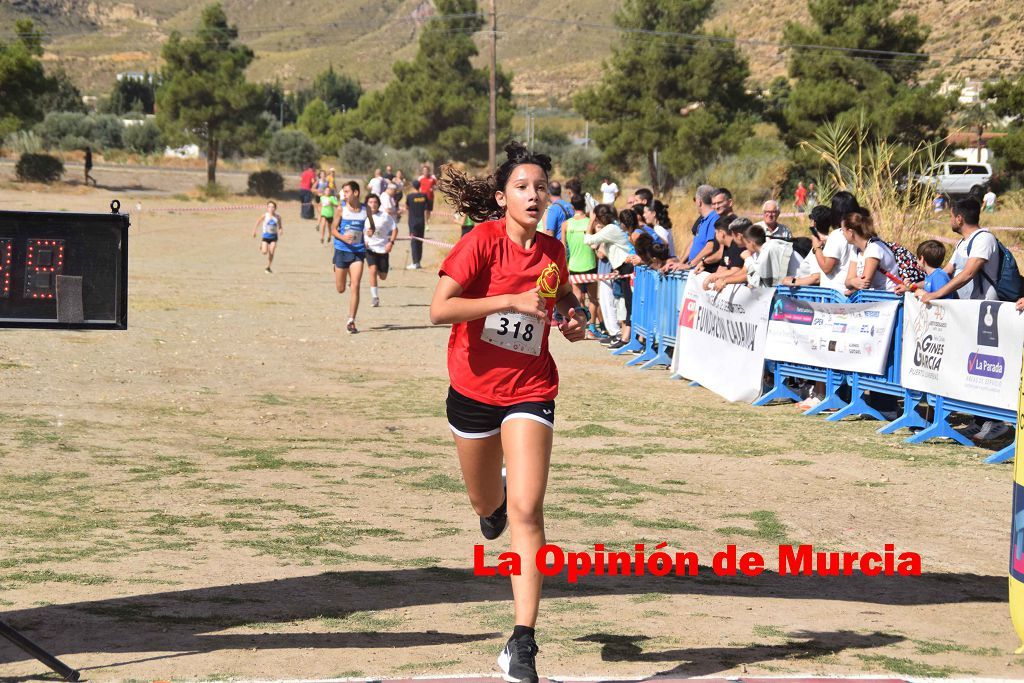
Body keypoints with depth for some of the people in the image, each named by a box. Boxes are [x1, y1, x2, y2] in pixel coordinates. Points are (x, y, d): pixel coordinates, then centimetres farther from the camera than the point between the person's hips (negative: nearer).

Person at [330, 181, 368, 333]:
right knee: (340, 289, 8)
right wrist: (343, 237, -20)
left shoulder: (365, 210, 1)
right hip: (341, 250, 0)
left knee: (355, 287, -11)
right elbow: (333, 229, -1)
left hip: (358, 251, 0)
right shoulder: (341, 209, -2)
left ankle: (351, 321, -7)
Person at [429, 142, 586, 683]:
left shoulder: (552, 251, 0)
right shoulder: (483, 241, -13)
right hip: (473, 389, 0)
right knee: (488, 504, 19)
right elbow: (439, 309, -24)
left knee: (525, 511, -15)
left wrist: (572, 318, 0)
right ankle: (496, 504, 61)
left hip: (529, 391, 1)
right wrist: (512, 300, -28)